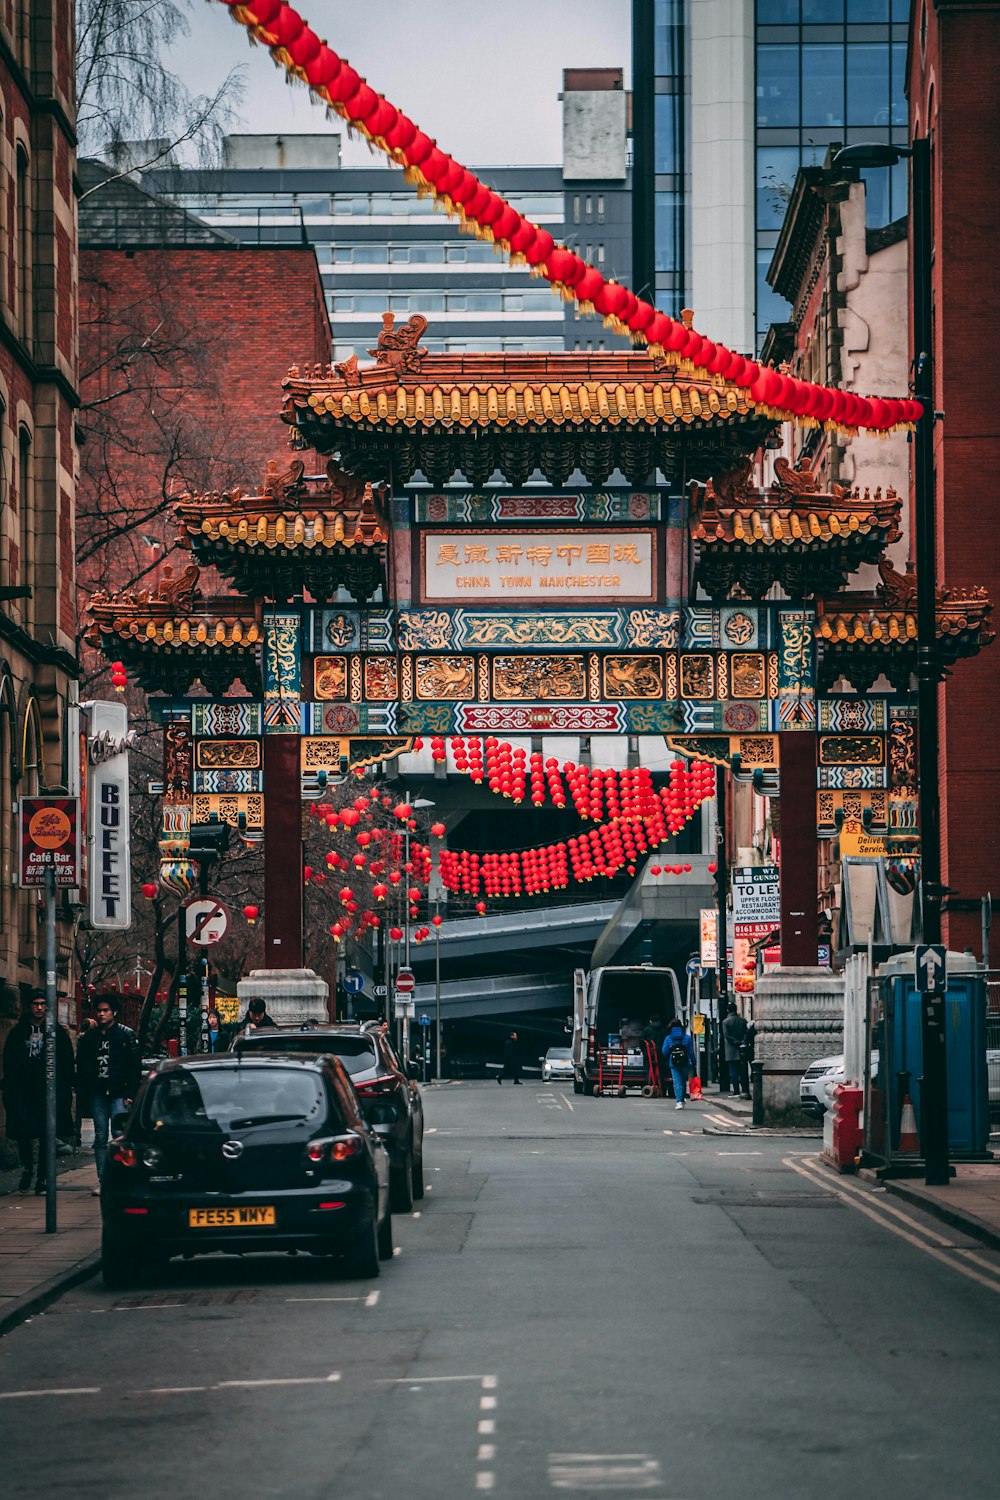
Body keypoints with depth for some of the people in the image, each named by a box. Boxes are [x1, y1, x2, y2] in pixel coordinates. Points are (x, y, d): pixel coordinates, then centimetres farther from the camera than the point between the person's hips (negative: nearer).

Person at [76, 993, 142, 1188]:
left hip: (119, 1094, -4)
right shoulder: (89, 1038, 14)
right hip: (97, 1094, 4)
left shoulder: (126, 1035, 3)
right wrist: (82, 1094, 5)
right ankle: (102, 1180, 6)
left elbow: (135, 1067, -1)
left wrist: (130, 1094, -9)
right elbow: (81, 1069, 16)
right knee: (100, 1138, 4)